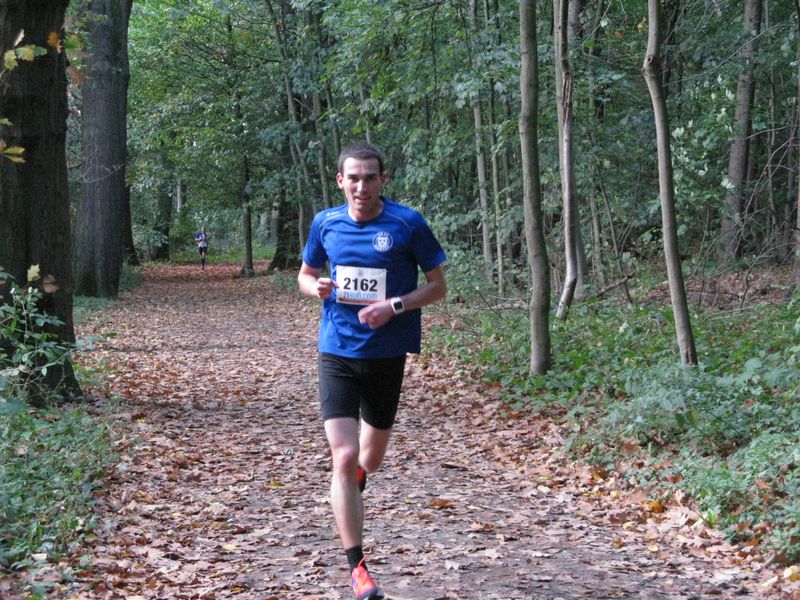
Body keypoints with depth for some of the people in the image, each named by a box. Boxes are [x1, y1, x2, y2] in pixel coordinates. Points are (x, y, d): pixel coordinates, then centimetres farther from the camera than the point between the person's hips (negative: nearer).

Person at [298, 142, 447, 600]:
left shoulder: (408, 223, -8)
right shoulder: (326, 223, 0)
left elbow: (438, 285, -3)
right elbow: (306, 274, 15)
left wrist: (394, 306, -19)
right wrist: (316, 288, -9)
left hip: (387, 353, 0)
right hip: (337, 353, 0)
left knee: (372, 454, 18)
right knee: (344, 458, -12)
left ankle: (353, 489, 56)